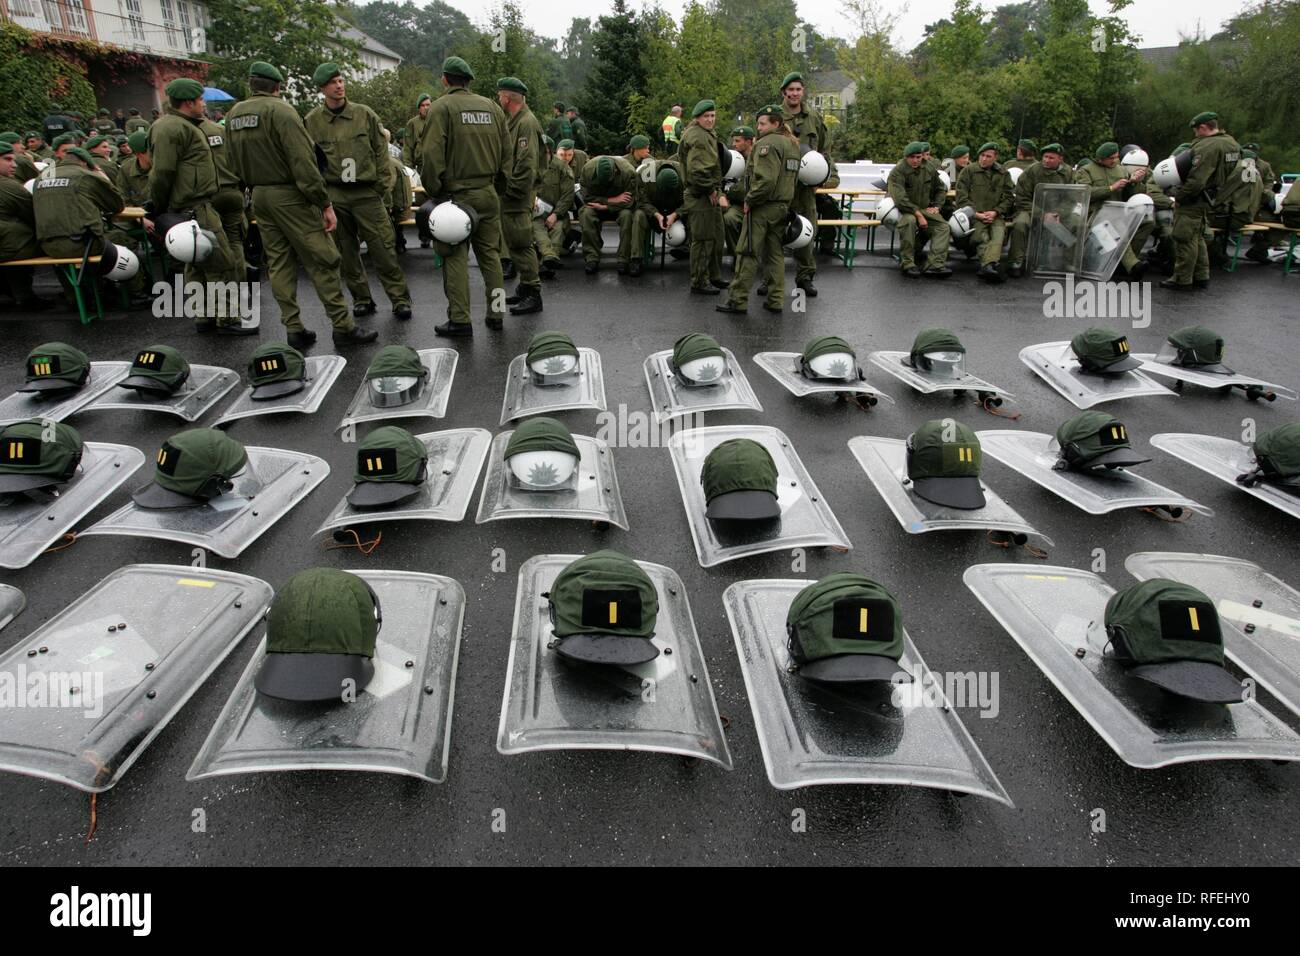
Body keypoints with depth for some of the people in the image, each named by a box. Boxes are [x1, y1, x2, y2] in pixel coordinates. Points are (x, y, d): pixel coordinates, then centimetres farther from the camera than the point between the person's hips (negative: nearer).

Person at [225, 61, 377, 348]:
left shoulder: (233, 115, 12)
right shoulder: (279, 109, -12)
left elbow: (236, 164, 15)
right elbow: (303, 161, -18)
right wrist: (325, 204, -17)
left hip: (259, 196, 8)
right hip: (289, 195, -8)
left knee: (278, 264, 10)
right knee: (321, 262, -4)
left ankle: (294, 329, 11)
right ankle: (343, 327, -2)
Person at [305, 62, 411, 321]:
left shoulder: (364, 114, 2)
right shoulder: (312, 121, 2)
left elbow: (381, 151, 6)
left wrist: (383, 185, 2)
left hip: (367, 192, -1)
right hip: (334, 197, 2)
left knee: (382, 248, -4)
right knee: (347, 252, 8)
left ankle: (399, 298, 4)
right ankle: (362, 299, 19)